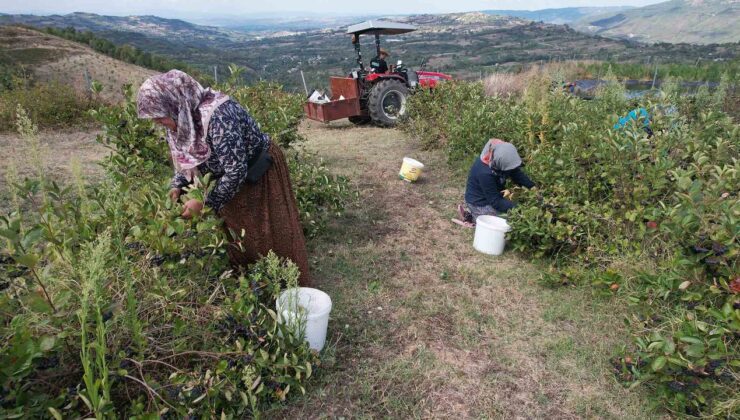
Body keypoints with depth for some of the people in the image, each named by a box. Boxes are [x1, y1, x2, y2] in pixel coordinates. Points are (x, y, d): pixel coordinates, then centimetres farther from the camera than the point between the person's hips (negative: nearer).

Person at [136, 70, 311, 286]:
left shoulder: (217, 117, -36)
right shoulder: (182, 118, -8)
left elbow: (236, 171, -32)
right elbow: (186, 157, 9)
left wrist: (205, 203, -25)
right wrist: (178, 185, -6)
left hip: (259, 175, -8)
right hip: (231, 176, 8)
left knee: (271, 235, 2)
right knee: (235, 232, 16)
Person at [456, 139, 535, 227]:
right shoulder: (484, 173, -36)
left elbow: (517, 173, -3)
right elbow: (495, 201, -29)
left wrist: (532, 187, -16)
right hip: (480, 204, -8)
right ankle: (474, 216, 2)